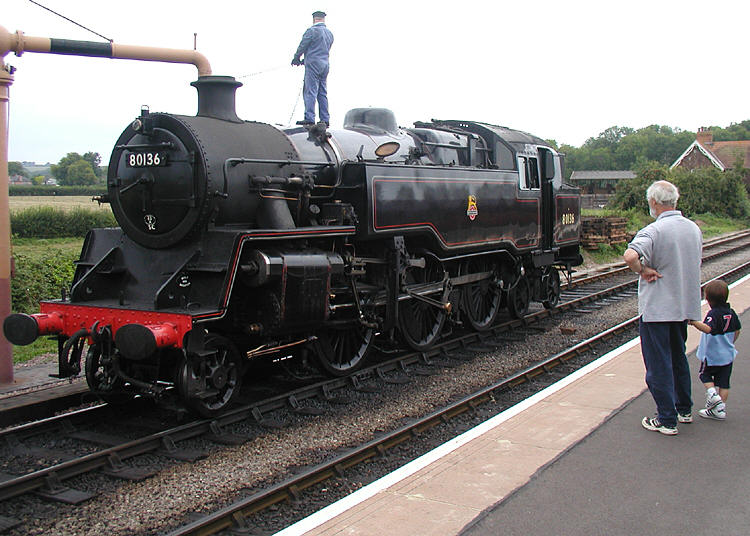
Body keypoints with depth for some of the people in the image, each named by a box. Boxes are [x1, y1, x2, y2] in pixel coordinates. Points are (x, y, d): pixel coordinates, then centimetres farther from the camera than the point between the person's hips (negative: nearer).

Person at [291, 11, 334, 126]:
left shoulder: (312, 30, -8)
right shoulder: (330, 33, 16)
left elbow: (302, 46, -4)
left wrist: (296, 59, 14)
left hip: (313, 65, -7)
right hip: (325, 65, 7)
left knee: (310, 92, -8)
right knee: (322, 94, 9)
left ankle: (309, 118, -14)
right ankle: (325, 120, 7)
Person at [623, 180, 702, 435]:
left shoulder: (654, 230, -19)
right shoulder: (694, 229, 5)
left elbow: (630, 256, -38)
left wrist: (643, 270, -20)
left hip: (656, 309, -7)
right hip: (685, 306, 7)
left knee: (658, 365, 2)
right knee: (678, 358, 22)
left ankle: (667, 420, 6)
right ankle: (684, 409, 32)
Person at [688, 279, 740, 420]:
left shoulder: (713, 314, -21)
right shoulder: (731, 312, 2)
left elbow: (708, 329, -40)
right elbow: (737, 331, 14)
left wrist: (695, 322, -53)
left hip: (712, 355, -6)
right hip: (728, 354, 6)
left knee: (705, 374, 17)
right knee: (724, 382, 10)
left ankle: (713, 394, -4)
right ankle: (720, 409, 12)